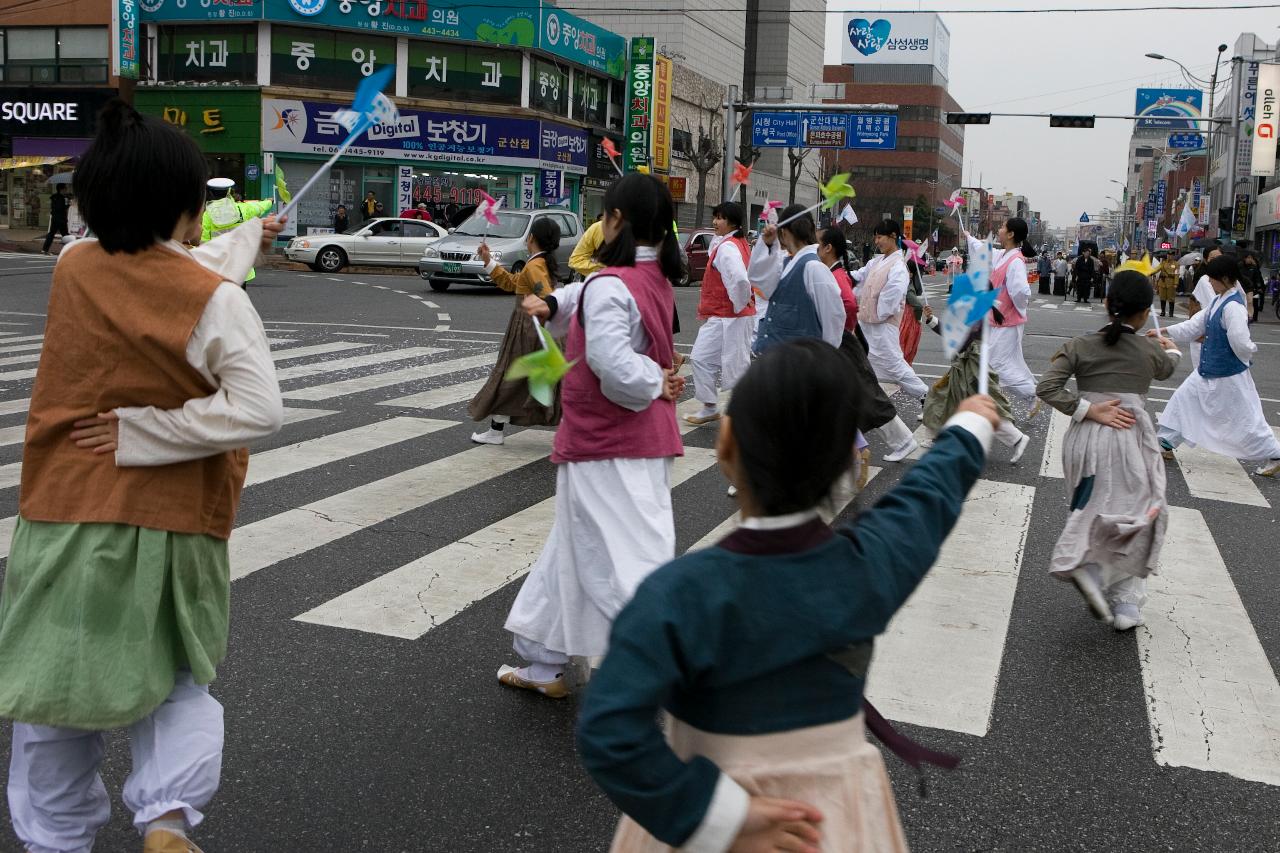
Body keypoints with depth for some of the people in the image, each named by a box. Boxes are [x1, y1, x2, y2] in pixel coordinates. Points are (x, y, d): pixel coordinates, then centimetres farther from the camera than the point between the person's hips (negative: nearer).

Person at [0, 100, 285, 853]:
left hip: (63, 520, 3)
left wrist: (247, 239, 32)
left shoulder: (74, 268, 0)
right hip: (170, 532, -3)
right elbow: (260, 410, -23)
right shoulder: (216, 302, -15)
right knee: (180, 681, 17)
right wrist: (144, 433, -14)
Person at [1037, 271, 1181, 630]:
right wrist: (1172, 348, 46)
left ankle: (1086, 564, -6)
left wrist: (1089, 411, -9)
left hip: (1085, 438, 2)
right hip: (1131, 439, -2)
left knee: (1091, 512, 19)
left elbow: (1046, 387, -12)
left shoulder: (1080, 346, -1)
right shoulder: (1151, 351, -1)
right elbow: (1166, 368, 24)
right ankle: (1125, 602, 7)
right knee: (1136, 517, 9)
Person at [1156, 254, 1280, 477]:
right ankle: (1166, 444, 26)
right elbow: (1195, 326, 10)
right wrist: (1165, 331, 5)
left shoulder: (1233, 307, -26)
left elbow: (1240, 342, -29)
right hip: (1208, 370, 9)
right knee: (1183, 399, 13)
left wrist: (1250, 350, -8)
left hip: (1228, 375, -9)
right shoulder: (1218, 301, 5)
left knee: (1246, 417, 3)